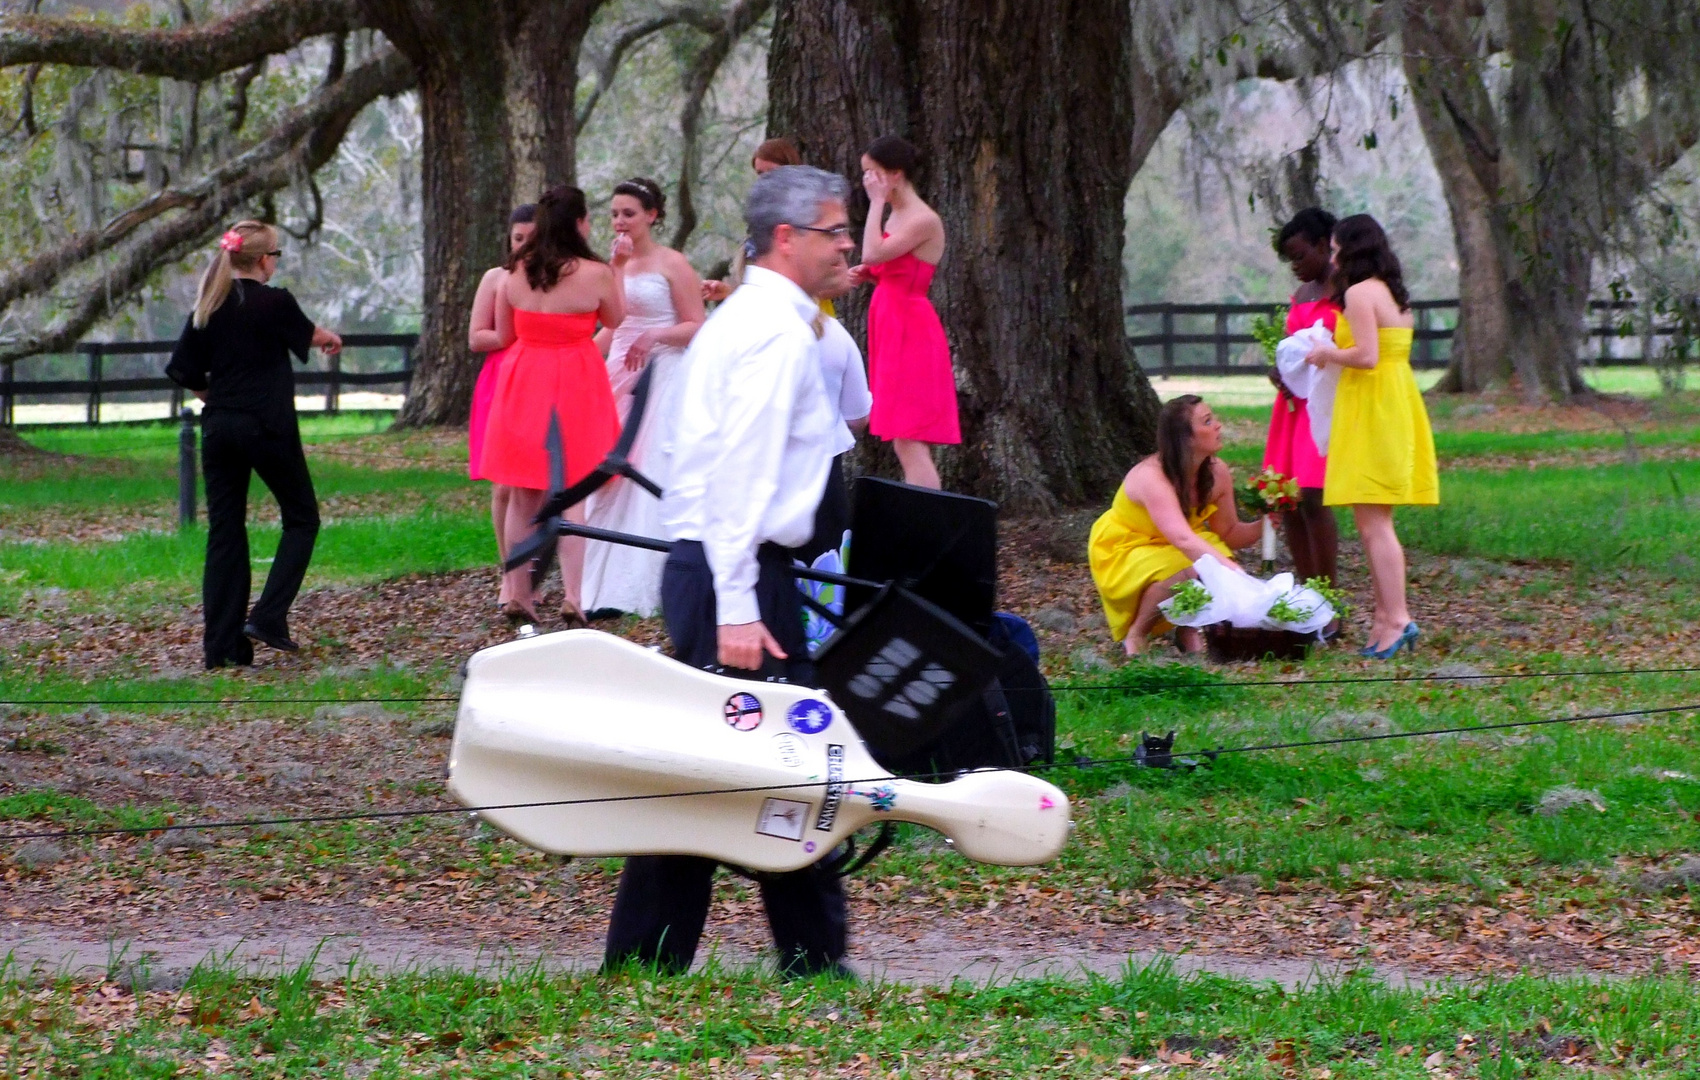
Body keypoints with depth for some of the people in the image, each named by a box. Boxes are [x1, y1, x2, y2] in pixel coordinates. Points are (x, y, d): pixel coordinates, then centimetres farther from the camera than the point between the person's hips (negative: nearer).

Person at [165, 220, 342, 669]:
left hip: (219, 426, 5)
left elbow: (183, 371, 7)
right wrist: (332, 339, 35)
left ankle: (222, 646, 5)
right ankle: (268, 617, -4)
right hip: (268, 426, -5)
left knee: (225, 531, 7)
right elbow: (307, 334, 12)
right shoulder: (273, 302, -8)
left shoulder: (209, 307, 6)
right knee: (301, 518, 10)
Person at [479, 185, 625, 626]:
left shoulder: (515, 273, -1)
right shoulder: (594, 274, -11)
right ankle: (572, 596, -6)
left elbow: (503, 336, 7)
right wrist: (618, 270, 14)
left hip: (523, 383, 3)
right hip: (574, 384, -3)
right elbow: (614, 320, 7)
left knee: (523, 494, 10)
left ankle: (518, 594, 11)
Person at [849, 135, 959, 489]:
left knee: (908, 441, -14)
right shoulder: (895, 216, 14)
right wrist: (868, 274, 7)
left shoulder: (924, 221, -15)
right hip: (891, 326, 10)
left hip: (910, 330, -10)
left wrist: (876, 201, -18)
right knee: (905, 443, 11)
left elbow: (873, 254, -26)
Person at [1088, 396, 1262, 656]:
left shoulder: (1217, 473, -11)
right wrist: (1236, 573, -54)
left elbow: (1229, 534, -3)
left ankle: (1189, 630, 2)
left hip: (1168, 548, 6)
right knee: (1188, 572, -34)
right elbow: (1183, 540, -45)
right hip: (1121, 554, -6)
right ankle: (1136, 633, -9)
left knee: (1221, 562, -23)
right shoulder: (1152, 478, -33)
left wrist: (1263, 526, -24)